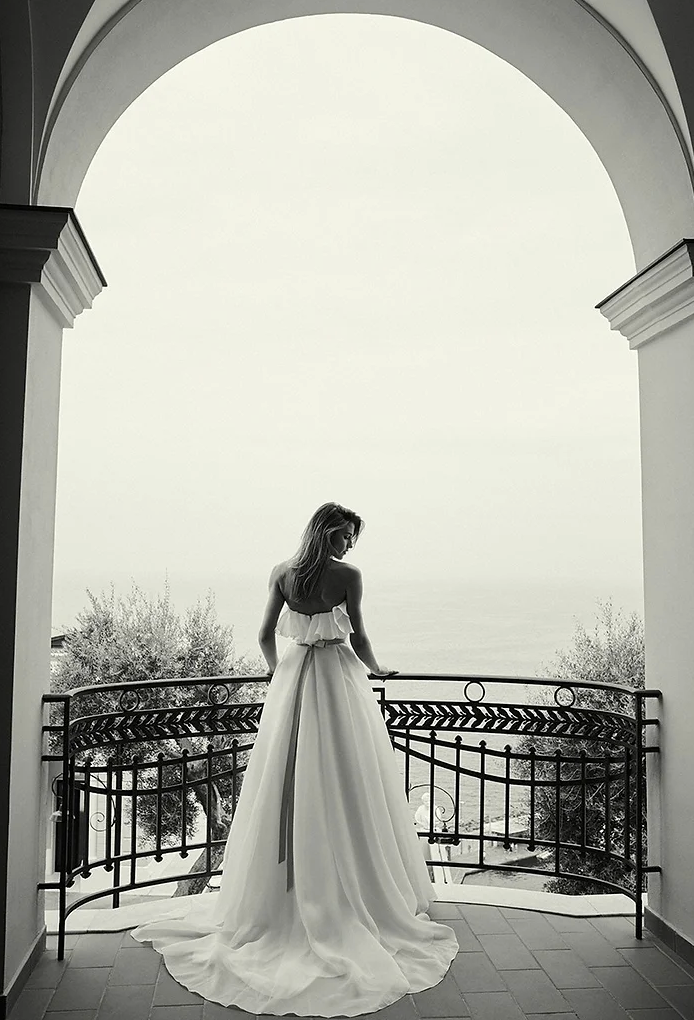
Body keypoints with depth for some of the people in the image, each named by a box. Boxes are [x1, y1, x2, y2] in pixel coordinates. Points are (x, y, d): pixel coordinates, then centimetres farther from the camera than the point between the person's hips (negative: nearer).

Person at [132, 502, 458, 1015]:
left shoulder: (282, 572, 2)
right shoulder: (348, 575, -10)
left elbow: (266, 636, 5)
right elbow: (358, 638, -9)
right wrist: (377, 669, 10)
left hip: (291, 680, 4)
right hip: (338, 677, -4)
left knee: (287, 790, 11)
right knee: (345, 789, 5)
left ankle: (283, 899, 19)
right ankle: (349, 895, 12)